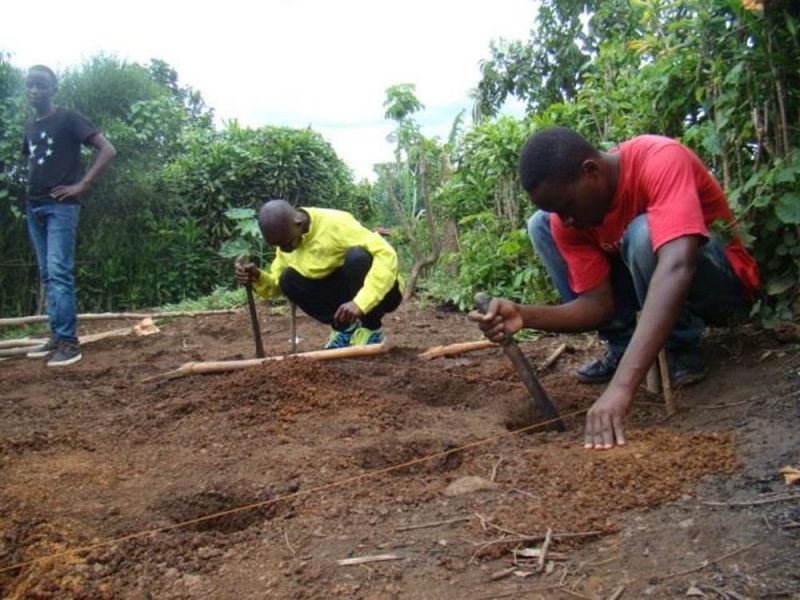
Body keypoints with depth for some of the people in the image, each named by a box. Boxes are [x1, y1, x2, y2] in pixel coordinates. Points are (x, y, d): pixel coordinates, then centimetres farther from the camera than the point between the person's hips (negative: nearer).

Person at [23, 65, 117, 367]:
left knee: (59, 273, -13)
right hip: (34, 207, 8)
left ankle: (69, 342, -12)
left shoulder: (69, 119, -4)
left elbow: (107, 149, -11)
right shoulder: (30, 126, 15)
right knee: (47, 276, 8)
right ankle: (56, 337, 14)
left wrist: (82, 184, -15)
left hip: (61, 206, -7)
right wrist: (31, 187, 11)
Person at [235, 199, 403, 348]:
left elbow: (386, 254, -35)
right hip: (345, 292, 6)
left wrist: (360, 302, -44)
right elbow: (277, 285, 4)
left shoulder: (335, 224, -26)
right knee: (288, 279, -15)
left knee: (357, 256, -36)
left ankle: (372, 330, -15)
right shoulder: (287, 237, -5)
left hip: (377, 291, -5)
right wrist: (257, 278, -19)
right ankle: (345, 328, -2)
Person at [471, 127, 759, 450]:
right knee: (540, 225, -8)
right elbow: (599, 304, -14)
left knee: (642, 234, -37)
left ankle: (683, 350, -11)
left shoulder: (660, 160, -31)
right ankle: (622, 348, -3)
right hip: (646, 283, 6)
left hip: (720, 282, -6)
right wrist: (525, 316, -34)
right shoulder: (564, 217, -13)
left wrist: (622, 385, -54)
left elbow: (676, 266, -45)